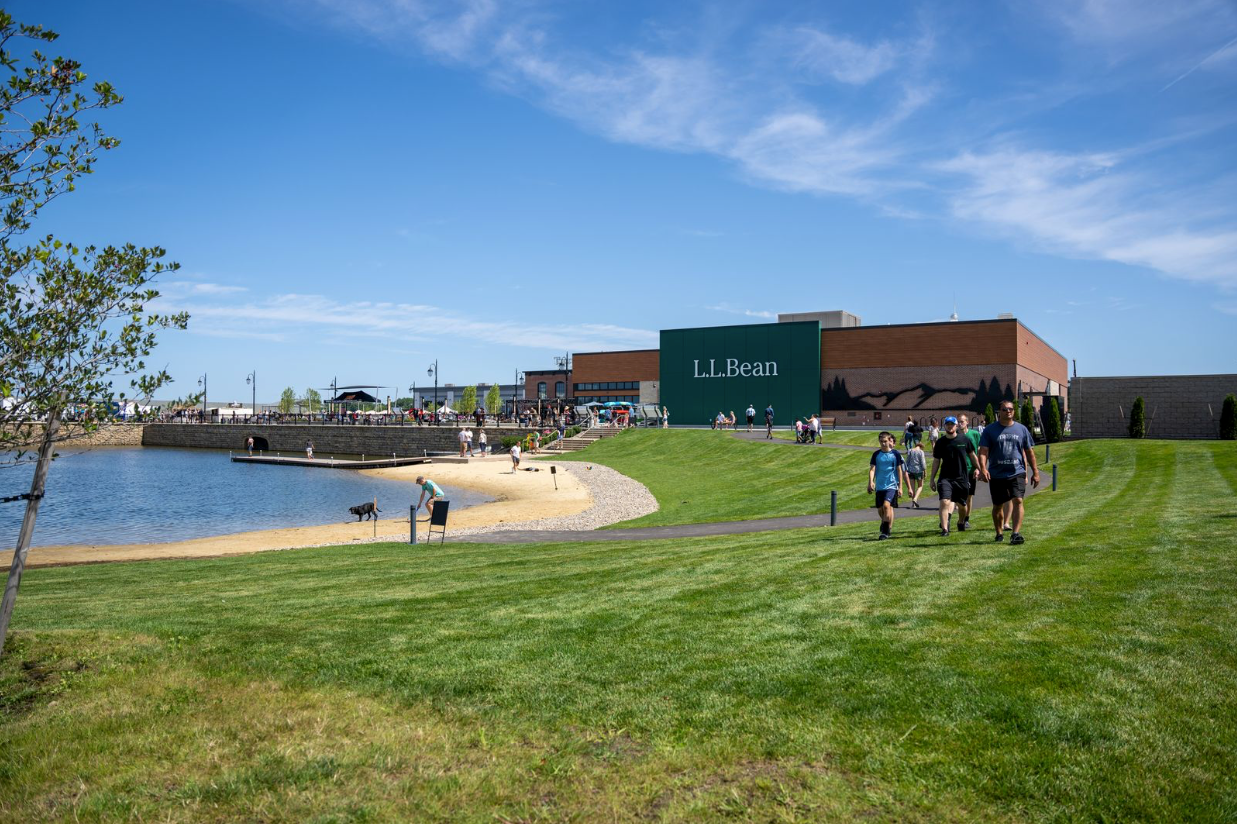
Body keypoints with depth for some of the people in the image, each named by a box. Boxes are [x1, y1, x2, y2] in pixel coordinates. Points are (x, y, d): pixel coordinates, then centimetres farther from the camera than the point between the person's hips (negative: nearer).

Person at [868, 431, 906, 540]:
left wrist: (900, 486, 0)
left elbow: (900, 471, 3)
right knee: (880, 509, 9)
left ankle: (887, 531, -14)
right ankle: (886, 526, 36)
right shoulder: (876, 454, 5)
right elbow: (872, 469, 1)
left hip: (892, 485, -4)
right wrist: (871, 482, -15)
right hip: (879, 486, 4)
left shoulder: (895, 454, -1)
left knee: (887, 505, -20)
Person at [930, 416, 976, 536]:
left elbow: (972, 455, 13)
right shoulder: (940, 442, 1)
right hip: (945, 478, -1)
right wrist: (932, 479, 6)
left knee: (962, 505, 12)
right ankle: (944, 529, -16)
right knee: (944, 501, -17)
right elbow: (936, 461, 7)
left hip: (962, 477, 1)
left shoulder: (965, 440, -1)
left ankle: (961, 523, 41)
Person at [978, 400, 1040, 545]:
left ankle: (1016, 533, -19)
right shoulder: (990, 430, 2)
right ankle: (999, 533, 28)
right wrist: (983, 468, -20)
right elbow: (983, 451, -4)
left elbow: (1029, 452, 14)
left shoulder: (1021, 429, 8)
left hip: (1017, 473, 0)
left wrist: (1035, 472, 12)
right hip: (996, 475, 0)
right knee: (997, 506, 10)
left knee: (1017, 500, -17)